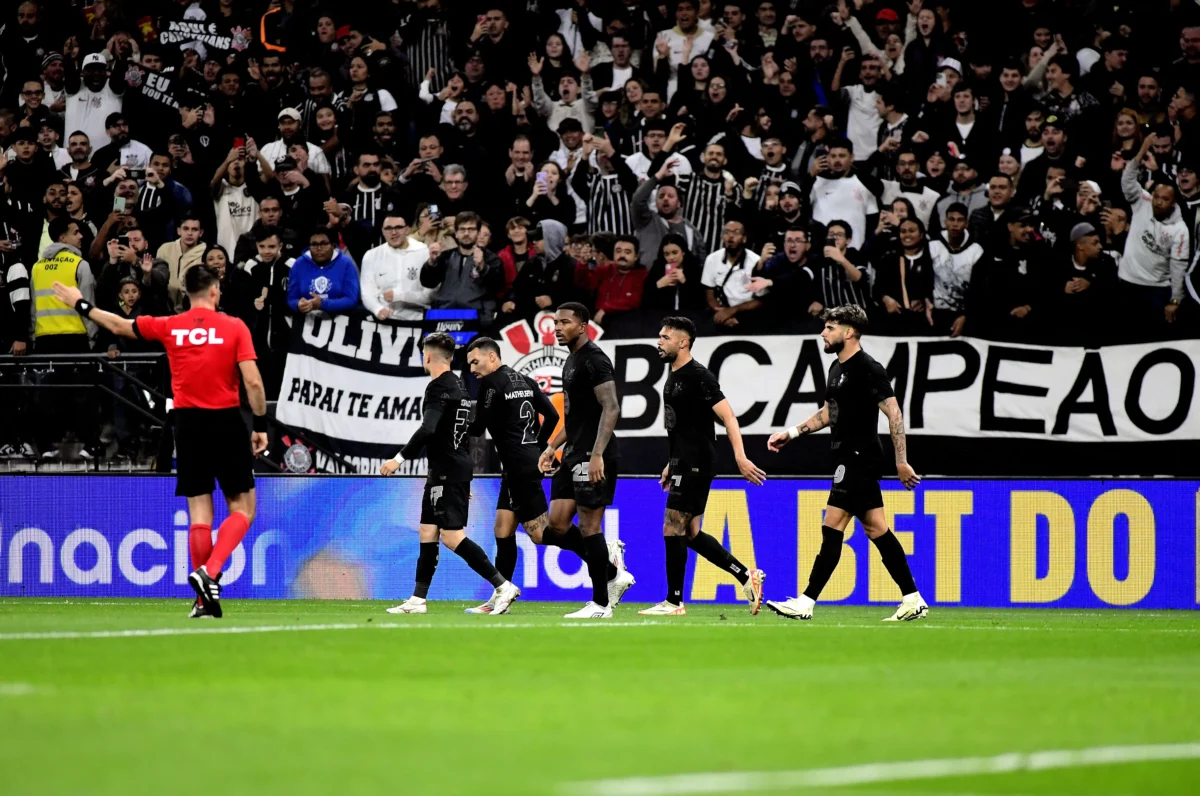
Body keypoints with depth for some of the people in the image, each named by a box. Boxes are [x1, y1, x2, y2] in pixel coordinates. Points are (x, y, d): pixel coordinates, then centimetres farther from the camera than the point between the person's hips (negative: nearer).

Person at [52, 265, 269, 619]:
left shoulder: (169, 327, 3)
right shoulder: (235, 327, -4)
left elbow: (119, 326, 16)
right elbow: (253, 381, -10)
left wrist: (81, 305, 31)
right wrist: (261, 424, 0)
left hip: (188, 423, 3)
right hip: (227, 423, -3)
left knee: (199, 512, 6)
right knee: (242, 508, 6)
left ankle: (206, 599, 7)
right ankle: (209, 572, -16)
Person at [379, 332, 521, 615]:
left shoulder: (439, 387, -12)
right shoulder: (457, 386, 18)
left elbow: (428, 429, -26)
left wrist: (400, 458, -22)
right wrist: (465, 482, 27)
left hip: (448, 472, -10)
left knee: (453, 537, -13)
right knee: (427, 533, 11)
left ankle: (503, 586, -16)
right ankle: (418, 600, 14)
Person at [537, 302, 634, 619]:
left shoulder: (594, 359, -12)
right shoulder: (572, 361, 18)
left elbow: (611, 408, -21)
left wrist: (597, 455, -28)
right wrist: (552, 447, 20)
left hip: (594, 458, -10)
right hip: (574, 455, 10)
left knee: (589, 527, -6)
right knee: (558, 523, 5)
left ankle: (600, 604, 0)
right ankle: (613, 572, 13)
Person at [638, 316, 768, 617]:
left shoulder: (698, 377, -14)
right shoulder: (674, 377, 15)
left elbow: (728, 416, -20)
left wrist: (740, 457, -29)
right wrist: (671, 465, 24)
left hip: (696, 467, -10)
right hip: (684, 465, 10)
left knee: (673, 530, -7)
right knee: (691, 535, 10)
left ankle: (674, 602, -1)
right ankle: (747, 576, 14)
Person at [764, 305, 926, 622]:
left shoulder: (868, 369, -14)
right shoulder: (837, 367, 15)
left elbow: (894, 413, -17)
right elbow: (828, 413, 26)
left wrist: (901, 462, -21)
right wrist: (791, 433, 19)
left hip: (860, 457, -10)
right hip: (850, 457, 10)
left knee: (832, 528, -10)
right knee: (876, 528, 9)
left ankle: (806, 602, -11)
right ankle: (913, 600, 11)